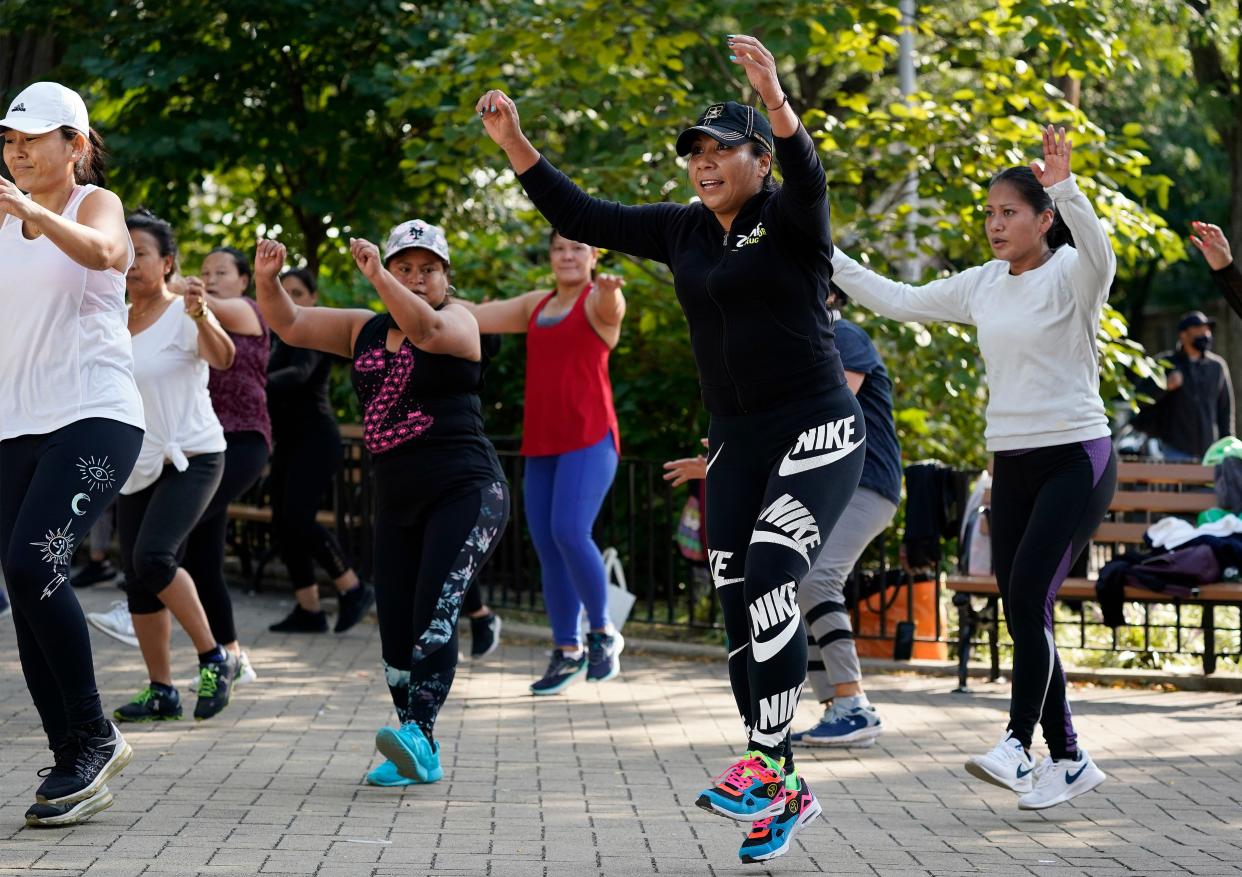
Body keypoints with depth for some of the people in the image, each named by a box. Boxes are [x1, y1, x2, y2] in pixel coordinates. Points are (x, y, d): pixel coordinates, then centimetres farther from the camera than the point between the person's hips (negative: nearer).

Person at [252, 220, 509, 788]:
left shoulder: (457, 320, -2)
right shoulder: (364, 330, 15)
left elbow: (428, 330, -26)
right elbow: (289, 325, 13)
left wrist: (377, 277, -38)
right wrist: (267, 279, -7)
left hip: (466, 491, -6)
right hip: (398, 503, 6)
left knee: (434, 614, -22)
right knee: (395, 631, 2)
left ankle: (419, 733, -29)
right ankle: (418, 759, 10)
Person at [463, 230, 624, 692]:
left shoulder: (597, 301, -3)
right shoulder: (536, 305, 17)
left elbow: (610, 309, -27)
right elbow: (476, 316, 23)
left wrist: (608, 290, -50)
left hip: (589, 438, -7)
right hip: (541, 444, 7)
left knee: (569, 532, -21)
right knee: (547, 549, 3)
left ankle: (602, 632, -3)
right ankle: (566, 653, 12)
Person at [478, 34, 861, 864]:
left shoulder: (789, 219, -7)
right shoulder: (683, 231, 10)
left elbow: (808, 174, -30)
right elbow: (581, 217, 12)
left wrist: (775, 98, -48)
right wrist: (514, 142, 2)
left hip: (817, 430, -7)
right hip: (737, 443, 7)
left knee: (768, 583, -22)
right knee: (739, 610, 2)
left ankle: (765, 764, -15)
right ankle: (785, 793, 10)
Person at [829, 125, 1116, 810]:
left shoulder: (1070, 277, -9)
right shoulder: (981, 286, 10)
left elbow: (1100, 254, -32)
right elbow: (898, 301, 14)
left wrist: (1066, 189, -47)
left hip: (1077, 459, -7)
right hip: (1011, 465, 7)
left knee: (1027, 598, -18)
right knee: (1020, 612, 5)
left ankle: (1016, 745, -17)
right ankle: (1068, 760, 14)